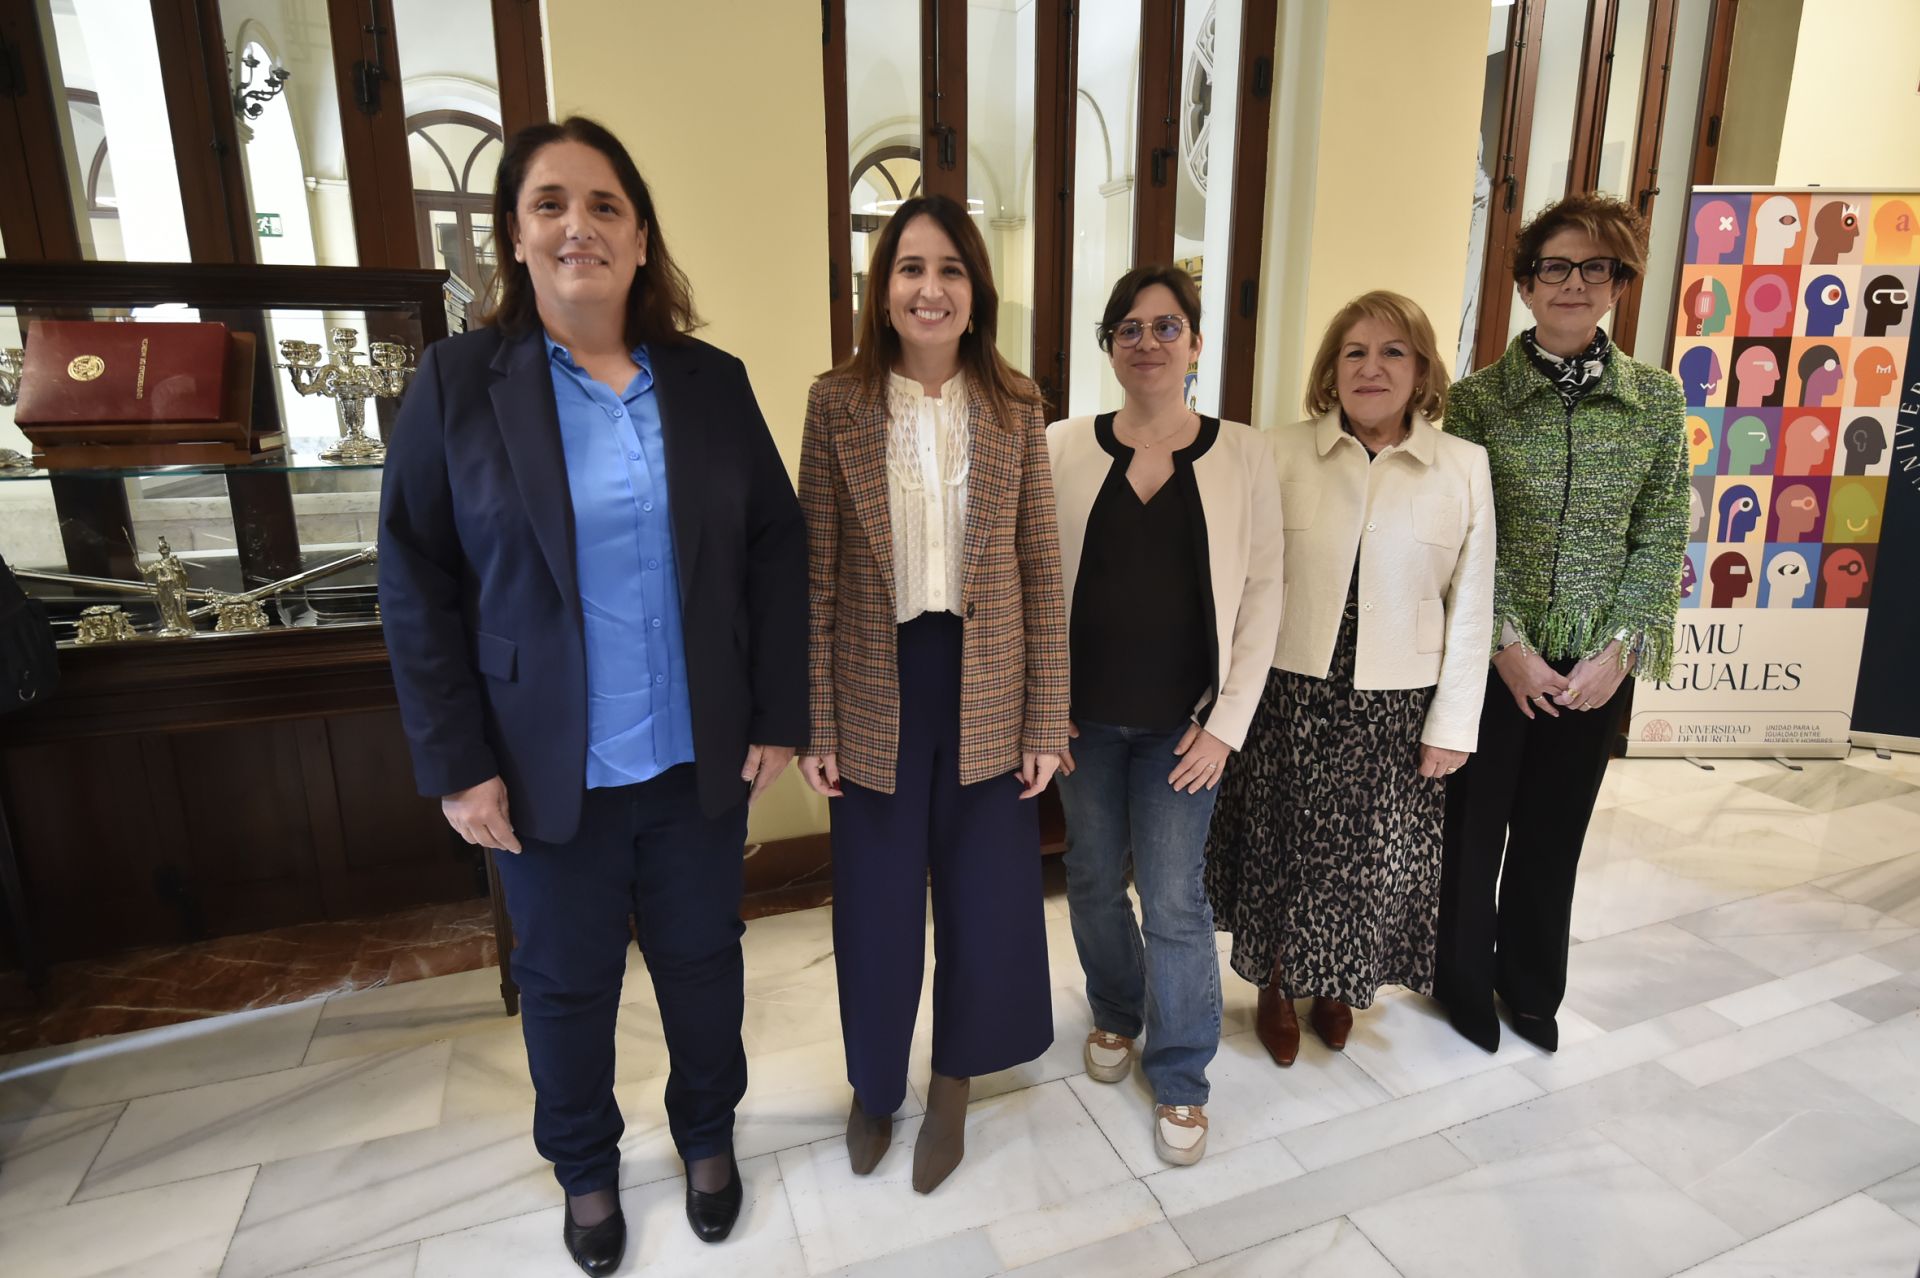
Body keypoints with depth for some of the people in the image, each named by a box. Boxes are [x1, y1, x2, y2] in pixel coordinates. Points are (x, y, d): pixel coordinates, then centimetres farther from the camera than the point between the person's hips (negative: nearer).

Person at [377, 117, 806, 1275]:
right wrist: (456, 762, -8)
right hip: (547, 771, -1)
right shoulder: (457, 382, -4)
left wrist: (778, 717, -3)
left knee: (702, 960, 18)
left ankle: (709, 1135, 45)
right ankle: (586, 1169, 44)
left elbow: (778, 551, 0)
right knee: (566, 984, 17)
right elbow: (417, 585, -5)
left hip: (699, 760, 2)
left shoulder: (713, 383, 0)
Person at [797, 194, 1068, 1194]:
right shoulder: (838, 402, -3)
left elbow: (1042, 574, 1)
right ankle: (873, 1085, 43)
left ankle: (953, 1089, 42)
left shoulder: (1015, 408, 0)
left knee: (984, 901, 12)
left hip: (985, 696, 1)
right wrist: (815, 724, -3)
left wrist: (1046, 721, -1)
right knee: (875, 908, 14)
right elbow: (816, 577, -2)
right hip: (877, 698, 0)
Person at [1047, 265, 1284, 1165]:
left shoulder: (1243, 454, -3)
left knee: (1175, 898, 3)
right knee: (1093, 878, 15)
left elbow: (1262, 590, -2)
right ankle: (1115, 1011, 44)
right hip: (1084, 715, 2)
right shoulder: (1064, 447, -1)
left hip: (1182, 720, -1)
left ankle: (1180, 1075, 27)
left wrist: (1228, 720, -6)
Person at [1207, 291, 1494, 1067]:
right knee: (1282, 848, 11)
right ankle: (1276, 987, 37)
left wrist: (1453, 723, 0)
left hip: (1397, 704, 1)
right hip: (1293, 694, -1)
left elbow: (1471, 606, 1)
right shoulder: (1283, 454, -4)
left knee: (1376, 856, 12)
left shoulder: (1464, 466, -1)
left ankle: (1337, 988, 41)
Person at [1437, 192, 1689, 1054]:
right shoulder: (1478, 398, -6)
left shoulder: (1658, 399, 2)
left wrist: (1621, 649, -8)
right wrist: (1507, 643, -14)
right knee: (1472, 827, 10)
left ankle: (1531, 985, 37)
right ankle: (1464, 981, 33)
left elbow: (1661, 539, 1)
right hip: (1493, 657, -2)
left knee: (1554, 834, 15)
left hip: (1595, 664, 3)